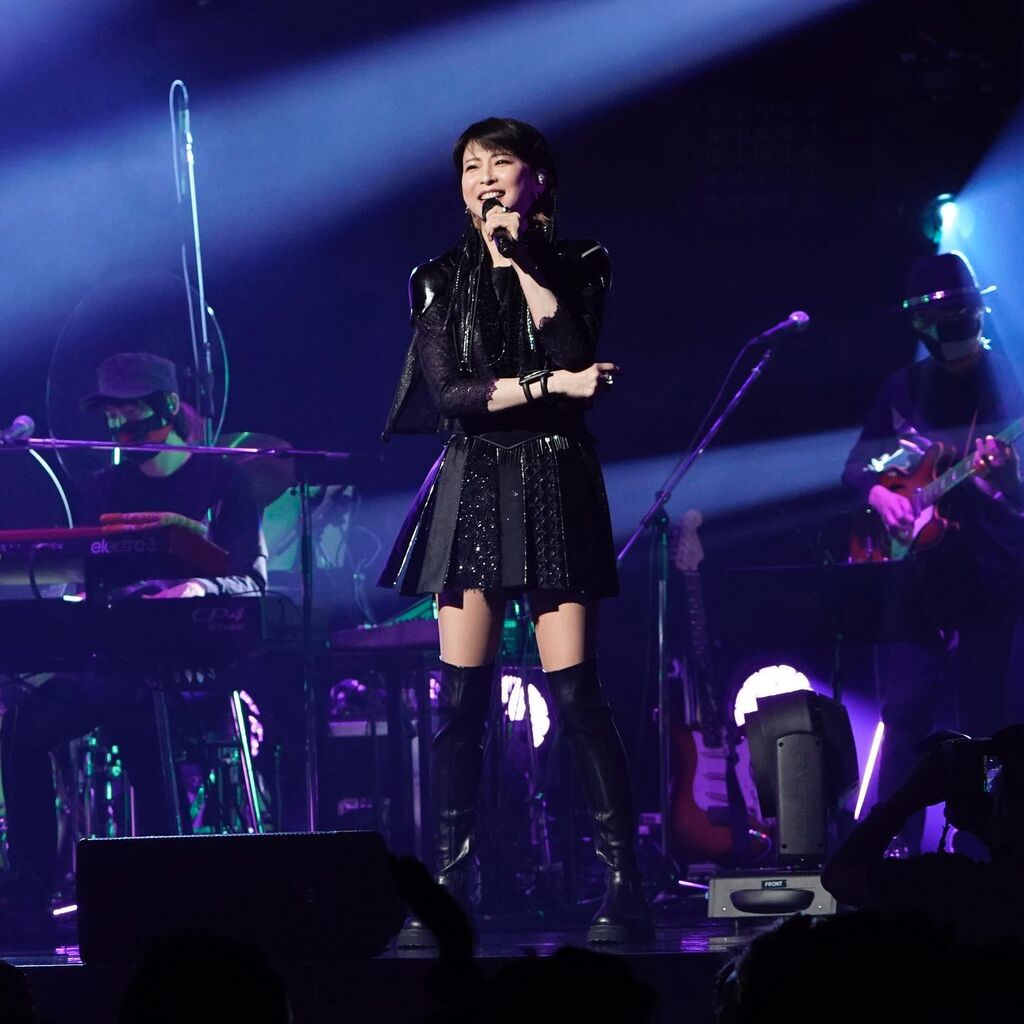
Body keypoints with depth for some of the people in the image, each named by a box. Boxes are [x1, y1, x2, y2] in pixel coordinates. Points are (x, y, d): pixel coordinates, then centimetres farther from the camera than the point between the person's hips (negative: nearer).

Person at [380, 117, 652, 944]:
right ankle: (452, 887, 1)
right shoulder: (442, 279, 9)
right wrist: (547, 387, -12)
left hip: (554, 483, -2)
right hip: (472, 485, 2)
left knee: (574, 690, -10)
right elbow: (446, 393, -3)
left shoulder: (577, 266, 7)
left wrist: (520, 262, -10)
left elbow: (575, 353, -11)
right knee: (461, 696, -3)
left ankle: (625, 888, -9)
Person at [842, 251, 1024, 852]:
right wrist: (878, 492, -5)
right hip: (919, 570, 3)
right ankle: (896, 844, 5)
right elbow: (857, 464, 17)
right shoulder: (904, 389, 13)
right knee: (906, 713, 0)